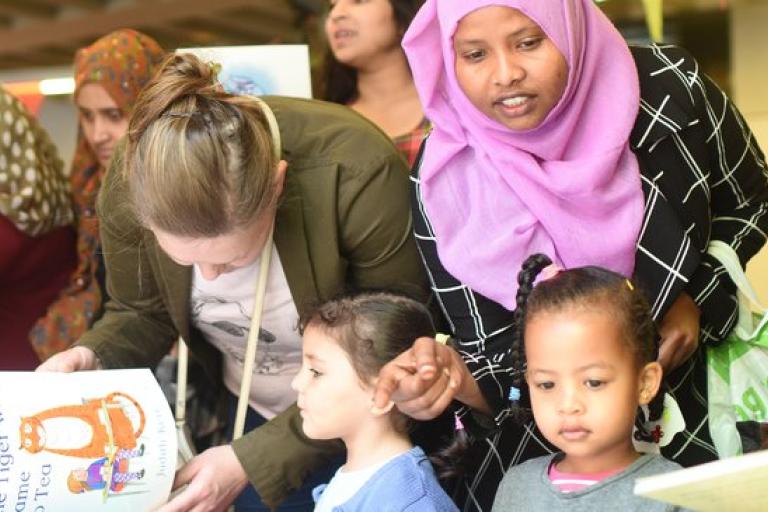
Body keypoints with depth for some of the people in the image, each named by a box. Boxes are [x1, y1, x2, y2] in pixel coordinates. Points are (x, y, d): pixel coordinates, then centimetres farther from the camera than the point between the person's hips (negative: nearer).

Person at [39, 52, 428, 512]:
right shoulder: (132, 188, -24)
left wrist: (255, 460, -29)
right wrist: (91, 359, -26)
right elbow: (143, 314, -4)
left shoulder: (358, 174, -37)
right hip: (250, 417, 3)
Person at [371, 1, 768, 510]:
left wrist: (698, 301, -14)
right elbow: (494, 360, -16)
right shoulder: (443, 182, -21)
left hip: (699, 400, 1)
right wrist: (454, 375, -38)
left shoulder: (668, 89, -21)